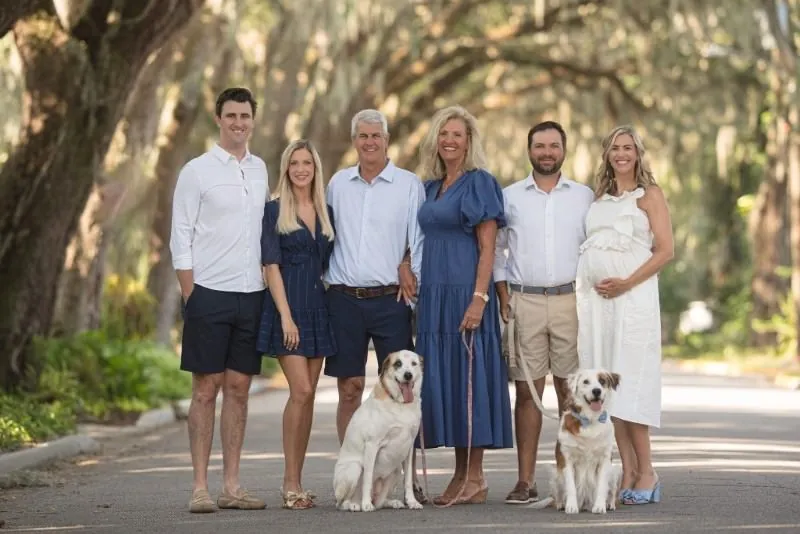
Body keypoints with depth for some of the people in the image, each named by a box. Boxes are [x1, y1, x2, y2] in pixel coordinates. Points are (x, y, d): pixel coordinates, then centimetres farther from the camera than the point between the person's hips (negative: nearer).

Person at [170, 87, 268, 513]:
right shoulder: (197, 171, -3)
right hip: (210, 294, -4)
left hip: (251, 294, 5)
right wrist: (191, 296, -9)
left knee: (239, 389, 6)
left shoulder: (259, 170, 12)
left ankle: (232, 485, 11)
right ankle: (200, 487, 2)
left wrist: (271, 286, 8)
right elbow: (180, 238, -4)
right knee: (206, 389, -2)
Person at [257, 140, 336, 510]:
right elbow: (271, 266, -7)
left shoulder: (325, 213, 13)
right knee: (301, 390, -15)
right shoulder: (274, 211, -2)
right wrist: (286, 316, -15)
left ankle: (295, 481, 10)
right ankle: (290, 483, -8)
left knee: (308, 395, 5)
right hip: (286, 305, -6)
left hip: (317, 307, 6)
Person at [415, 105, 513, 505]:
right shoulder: (431, 188, 17)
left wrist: (479, 297, -19)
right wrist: (419, 297, 11)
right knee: (441, 378, 5)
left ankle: (474, 479, -3)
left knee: (468, 376, -7)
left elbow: (487, 247, -10)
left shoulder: (479, 183, -4)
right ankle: (462, 474, 10)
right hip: (433, 295, 7)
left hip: (465, 293, -7)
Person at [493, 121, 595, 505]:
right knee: (526, 390, -1)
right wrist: (502, 294, 1)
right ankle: (525, 481, 1)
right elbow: (495, 248, 11)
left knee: (571, 390, -2)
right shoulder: (509, 197, 9)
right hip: (524, 301, 0)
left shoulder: (584, 196, 10)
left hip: (571, 300, 0)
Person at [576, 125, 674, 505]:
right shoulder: (599, 198, 18)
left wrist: (627, 282, -15)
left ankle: (646, 474, -6)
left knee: (630, 381, -10)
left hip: (633, 295, -5)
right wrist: (593, 286, 6)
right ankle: (628, 473, 3)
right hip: (595, 298, 5)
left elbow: (665, 250, -5)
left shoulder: (649, 195, 3)